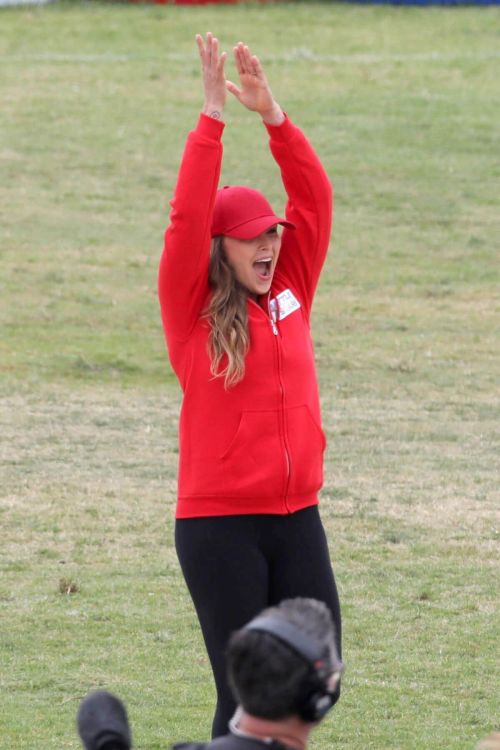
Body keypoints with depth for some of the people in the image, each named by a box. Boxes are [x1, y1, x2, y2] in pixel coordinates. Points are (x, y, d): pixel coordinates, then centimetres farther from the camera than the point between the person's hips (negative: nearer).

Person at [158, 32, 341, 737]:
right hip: (219, 525, -5)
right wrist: (212, 116, -18)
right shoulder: (191, 310, -3)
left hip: (297, 519, 5)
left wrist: (273, 115, -7)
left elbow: (314, 200, 3)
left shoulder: (291, 294, 8)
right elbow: (187, 219, -15)